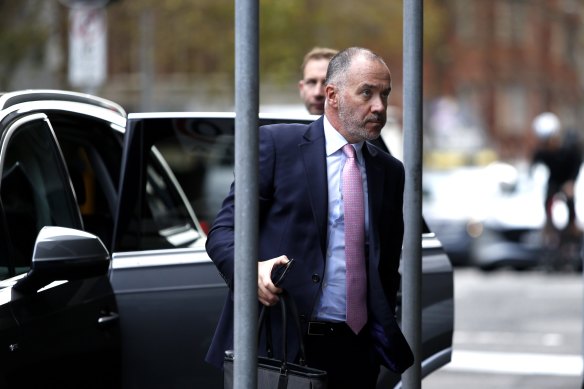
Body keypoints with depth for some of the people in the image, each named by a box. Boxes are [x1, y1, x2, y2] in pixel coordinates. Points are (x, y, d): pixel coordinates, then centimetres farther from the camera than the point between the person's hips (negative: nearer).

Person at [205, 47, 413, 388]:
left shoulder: (390, 171, 14)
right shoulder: (277, 143, -1)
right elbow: (223, 232, -4)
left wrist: (384, 331, 8)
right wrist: (252, 270, -24)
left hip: (355, 351, 4)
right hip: (281, 343, -4)